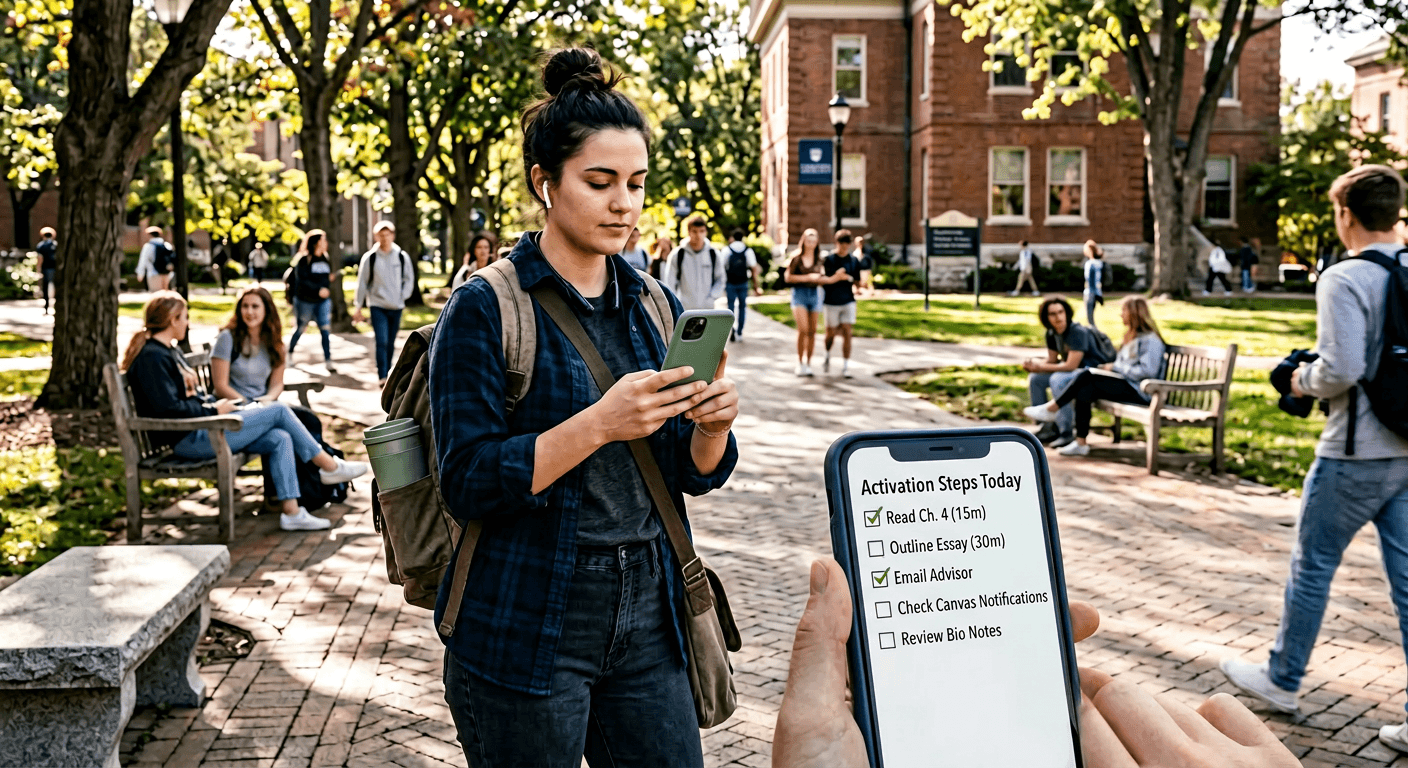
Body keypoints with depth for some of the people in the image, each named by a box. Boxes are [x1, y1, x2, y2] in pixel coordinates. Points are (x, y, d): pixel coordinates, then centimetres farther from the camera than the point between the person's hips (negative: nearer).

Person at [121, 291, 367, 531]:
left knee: (280, 439, -7)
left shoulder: (169, 350, 19)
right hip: (188, 440, -10)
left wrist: (220, 404, 8)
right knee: (278, 411, -10)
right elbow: (169, 409, -22)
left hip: (199, 427, 10)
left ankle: (291, 512, -10)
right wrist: (214, 409, -11)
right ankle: (330, 466, 4)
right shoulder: (152, 357, -13)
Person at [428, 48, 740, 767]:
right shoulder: (483, 309, -9)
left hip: (647, 619, 5)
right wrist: (599, 423, -26)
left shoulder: (655, 304, 8)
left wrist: (711, 425, -12)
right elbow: (469, 484, -15)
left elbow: (692, 475, 10)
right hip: (527, 628, -5)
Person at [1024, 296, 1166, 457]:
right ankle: (1080, 443, -23)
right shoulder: (1131, 336, 23)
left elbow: (1148, 371, -20)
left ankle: (1051, 409, -11)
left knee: (1087, 375, -22)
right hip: (1124, 385, 9)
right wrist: (1109, 367, 0)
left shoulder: (1150, 340, -9)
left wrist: (1115, 368, -13)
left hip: (1139, 392, -8)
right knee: (1085, 391, -20)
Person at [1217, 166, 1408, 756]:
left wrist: (1304, 381, -4)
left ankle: (1282, 680, 25)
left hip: (1356, 455, -7)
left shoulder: (1344, 280, -17)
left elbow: (1341, 369, -24)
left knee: (1312, 566, 10)